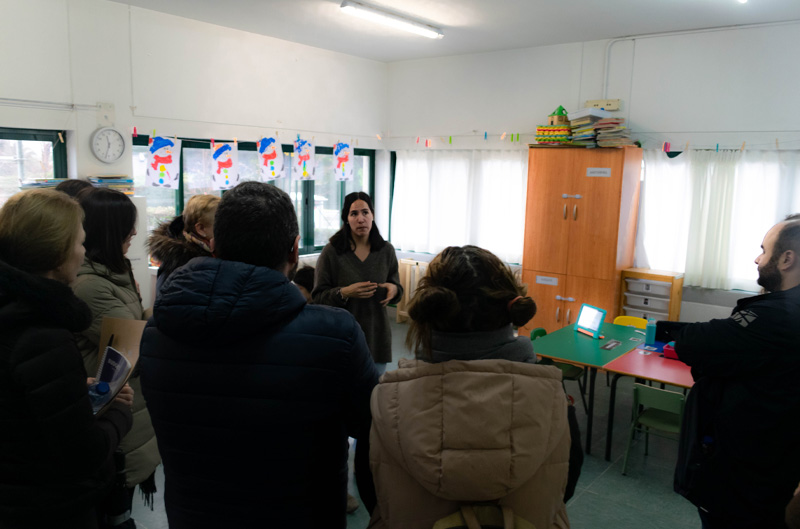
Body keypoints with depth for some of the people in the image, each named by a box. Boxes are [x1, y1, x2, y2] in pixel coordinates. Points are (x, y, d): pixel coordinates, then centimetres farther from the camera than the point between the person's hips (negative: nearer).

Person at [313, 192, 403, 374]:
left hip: (377, 336, 3)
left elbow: (397, 285, 13)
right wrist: (345, 292, -22)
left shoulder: (386, 250, 3)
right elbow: (318, 296, -5)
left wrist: (393, 289, -10)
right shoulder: (331, 252, -7)